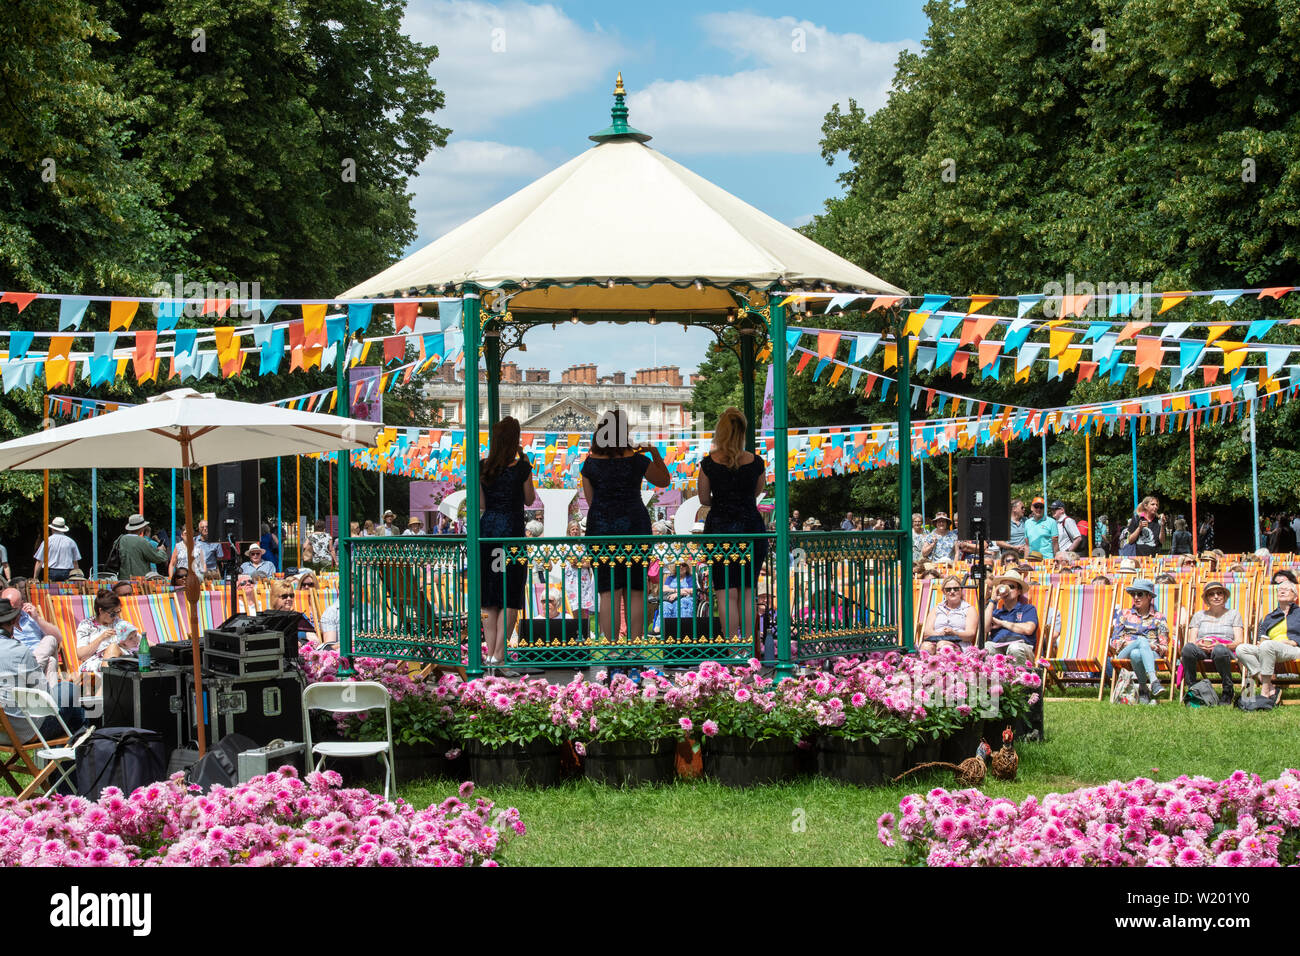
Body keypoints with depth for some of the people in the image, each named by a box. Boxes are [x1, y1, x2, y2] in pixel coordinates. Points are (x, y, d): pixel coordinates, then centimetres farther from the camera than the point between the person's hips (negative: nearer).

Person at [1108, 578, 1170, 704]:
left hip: (1151, 654, 0)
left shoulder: (1158, 618, 19)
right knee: (1142, 640, -38)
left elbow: (1164, 648, 12)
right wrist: (1126, 643, -8)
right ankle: (1154, 681, -52)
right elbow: (1114, 641, 14)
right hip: (1124, 654, 0)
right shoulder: (1124, 613, 22)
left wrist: (1154, 647, -12)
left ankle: (1143, 689, -44)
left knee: (1136, 654, -41)